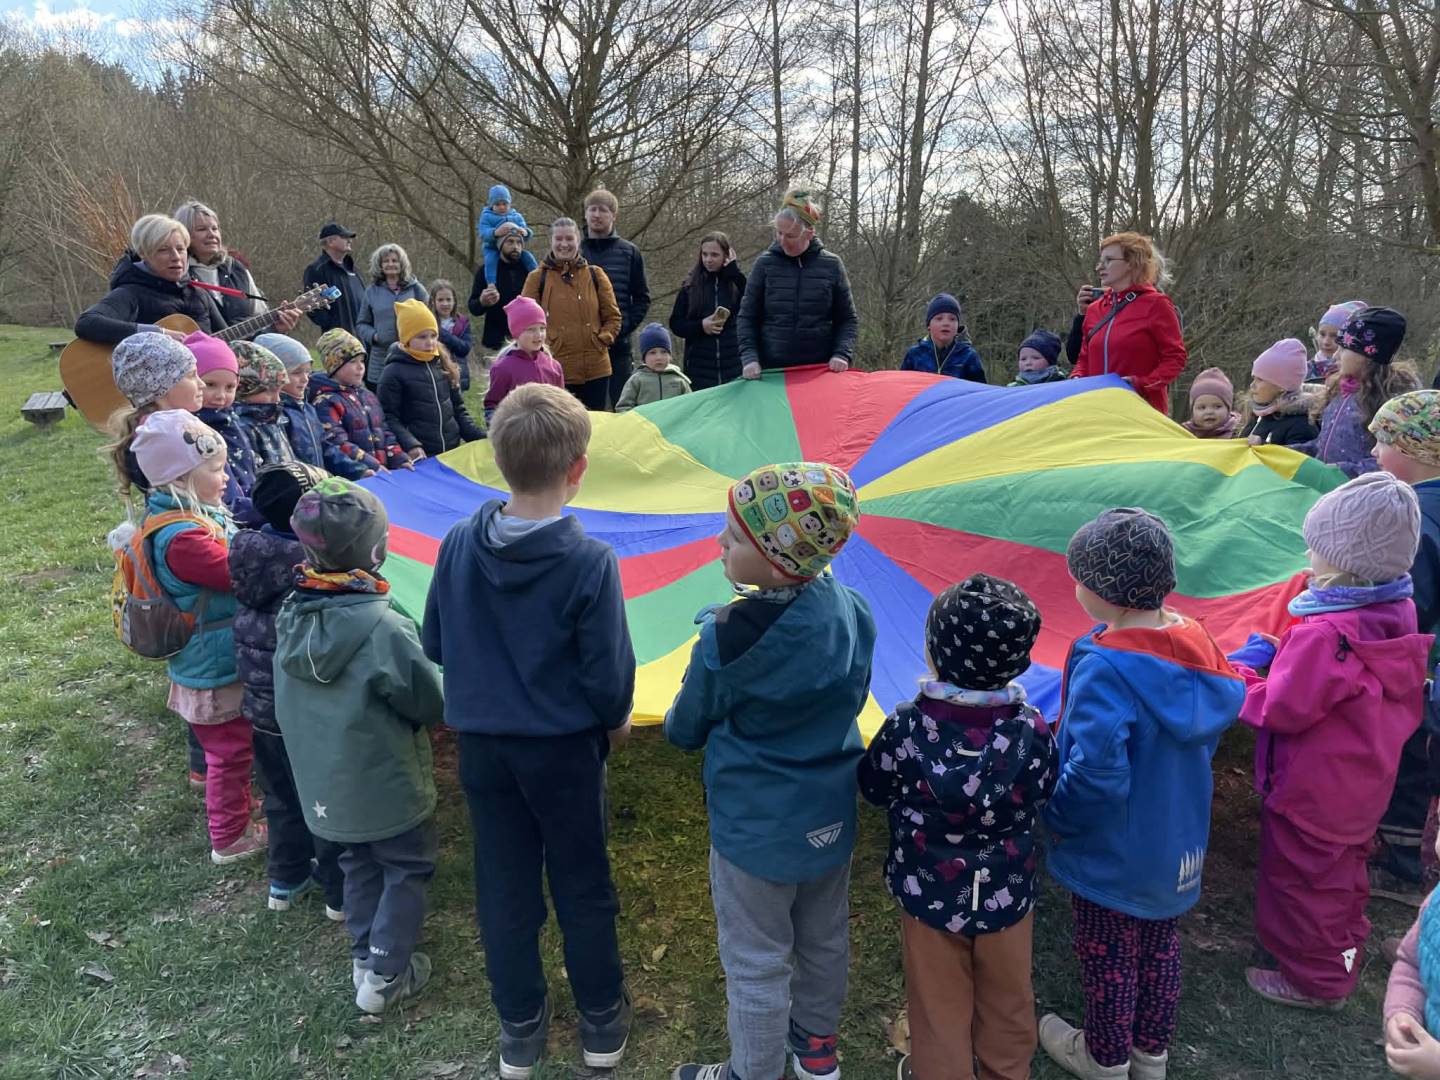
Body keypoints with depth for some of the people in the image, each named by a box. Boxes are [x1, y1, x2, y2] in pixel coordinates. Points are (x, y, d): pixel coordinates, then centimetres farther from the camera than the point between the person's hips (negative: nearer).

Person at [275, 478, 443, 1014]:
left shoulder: (291, 615, -10)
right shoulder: (385, 629, -30)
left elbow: (288, 705, 4)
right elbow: (430, 705, -17)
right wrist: (407, 718, 4)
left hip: (323, 785, 6)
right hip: (387, 786, -6)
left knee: (359, 866, 25)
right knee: (408, 869, 15)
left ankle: (364, 958, 38)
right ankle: (385, 975, 22)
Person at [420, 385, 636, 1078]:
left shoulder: (459, 544, -12)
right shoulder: (589, 562, -24)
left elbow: (434, 644, 0)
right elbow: (609, 676, -19)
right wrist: (616, 718, 2)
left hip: (481, 744, 3)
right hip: (564, 748, -3)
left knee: (504, 888, 19)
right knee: (582, 887, 17)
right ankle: (602, 1021, 35)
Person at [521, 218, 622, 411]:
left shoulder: (595, 275, 10)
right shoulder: (537, 277, 5)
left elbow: (613, 316, 11)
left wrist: (602, 339, -3)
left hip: (596, 369, 2)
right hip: (556, 370, -2)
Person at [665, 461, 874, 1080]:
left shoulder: (727, 638, -29)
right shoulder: (852, 611, -12)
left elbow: (684, 730, -12)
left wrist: (679, 725, 12)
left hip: (756, 830, -6)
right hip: (831, 818, 7)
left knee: (757, 964, 14)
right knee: (825, 939, 26)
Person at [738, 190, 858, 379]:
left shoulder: (831, 265, 2)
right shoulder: (765, 264, 2)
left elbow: (848, 319, 8)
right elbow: (747, 317, 7)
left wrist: (842, 354, -8)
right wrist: (750, 357, -7)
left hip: (821, 372, 0)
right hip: (771, 371, 0)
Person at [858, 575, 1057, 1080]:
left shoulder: (907, 728, -23)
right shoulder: (1032, 729, -19)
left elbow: (874, 788, -7)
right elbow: (1044, 794, -2)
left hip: (930, 896, -2)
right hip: (1008, 897, 2)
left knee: (940, 1007, 18)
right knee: (1008, 1002, 25)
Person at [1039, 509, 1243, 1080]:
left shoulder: (1106, 667, -33)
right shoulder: (1196, 645, -9)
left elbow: (1096, 773, -36)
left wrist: (1055, 815, -17)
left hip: (1113, 852, -7)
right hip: (1178, 841, 7)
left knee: (1107, 955, 16)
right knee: (1159, 946, 25)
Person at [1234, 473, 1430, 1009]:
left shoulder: (1323, 635, -33)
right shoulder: (1398, 616, -6)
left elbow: (1282, 709, -28)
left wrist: (1239, 681, -11)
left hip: (1313, 793, -9)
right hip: (1365, 782, 9)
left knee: (1302, 878, 12)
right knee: (1343, 871, 28)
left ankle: (1313, 979, 30)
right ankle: (1343, 956, 49)